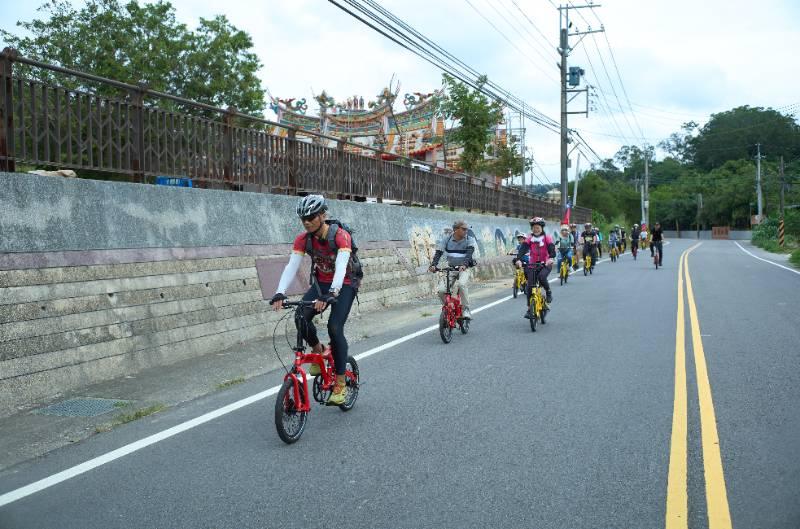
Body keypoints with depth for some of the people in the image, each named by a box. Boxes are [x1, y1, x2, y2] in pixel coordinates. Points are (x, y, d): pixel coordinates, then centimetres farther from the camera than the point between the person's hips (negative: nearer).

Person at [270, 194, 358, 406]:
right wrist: (280, 293, -36)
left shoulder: (341, 236, -25)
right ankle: (318, 350, 9)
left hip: (344, 285, -4)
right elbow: (291, 266, -20)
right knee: (301, 317, -22)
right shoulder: (303, 239, -11)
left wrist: (331, 294, -53)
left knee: (335, 327, -21)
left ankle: (340, 384, -10)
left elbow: (341, 267, -37)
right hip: (321, 283, 4)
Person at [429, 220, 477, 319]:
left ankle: (466, 309, -19)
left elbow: (469, 253, -22)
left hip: (463, 269, -2)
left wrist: (464, 264, -42)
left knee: (462, 284, -34)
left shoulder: (469, 240, -6)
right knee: (441, 290, -19)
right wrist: (433, 265, -30)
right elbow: (438, 253, -11)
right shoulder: (446, 240, -3)